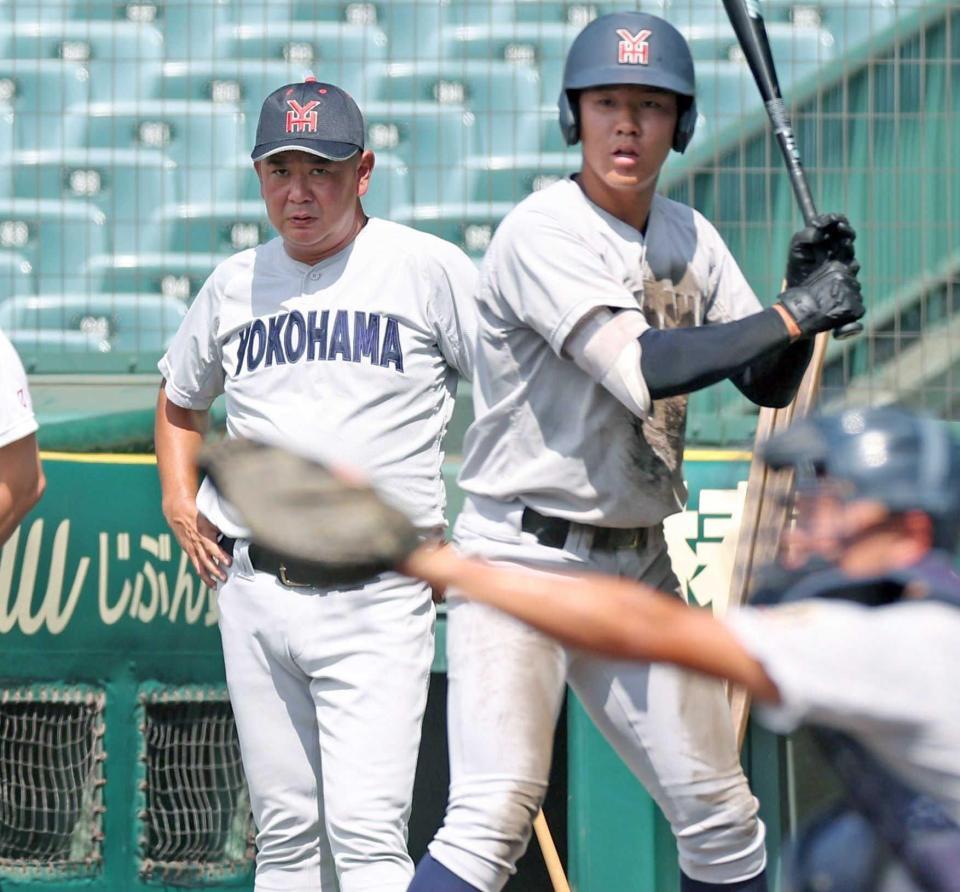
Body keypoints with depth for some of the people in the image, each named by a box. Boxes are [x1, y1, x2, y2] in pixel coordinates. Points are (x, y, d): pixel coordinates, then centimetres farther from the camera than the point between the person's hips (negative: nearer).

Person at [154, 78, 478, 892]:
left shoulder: (429, 270, -3)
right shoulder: (235, 284, 12)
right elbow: (180, 401, 29)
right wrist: (179, 500, 13)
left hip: (377, 602, -5)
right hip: (253, 592, 5)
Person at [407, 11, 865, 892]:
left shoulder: (690, 237, 9)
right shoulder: (543, 233, -15)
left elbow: (769, 385, 12)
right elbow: (642, 371, -27)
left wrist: (807, 294, -7)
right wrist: (796, 314, -21)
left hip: (639, 568, 7)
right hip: (520, 561, -7)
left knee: (722, 819, 9)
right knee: (496, 813, -21)